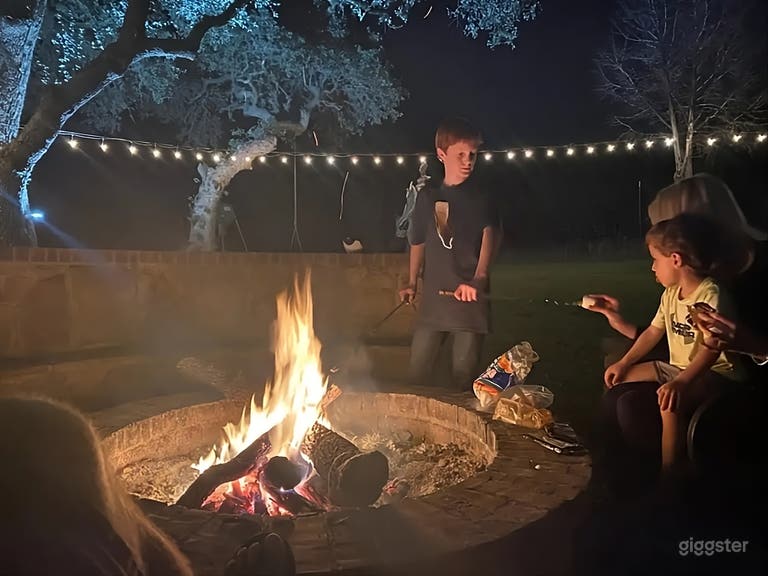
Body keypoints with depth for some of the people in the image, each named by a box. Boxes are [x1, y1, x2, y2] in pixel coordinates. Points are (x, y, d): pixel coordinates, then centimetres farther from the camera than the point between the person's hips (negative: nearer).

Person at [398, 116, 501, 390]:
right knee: (417, 374, 9)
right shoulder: (427, 196, 9)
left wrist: (480, 277, -36)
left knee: (463, 377, 4)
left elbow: (491, 233, -19)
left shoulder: (480, 197, -2)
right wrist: (412, 283, 18)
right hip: (433, 299, 3)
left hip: (469, 299, -3)